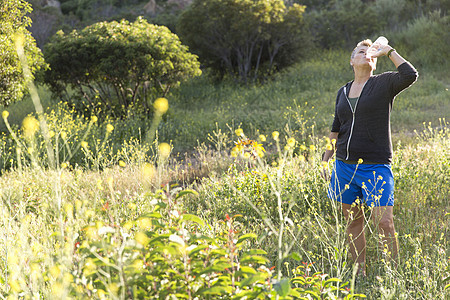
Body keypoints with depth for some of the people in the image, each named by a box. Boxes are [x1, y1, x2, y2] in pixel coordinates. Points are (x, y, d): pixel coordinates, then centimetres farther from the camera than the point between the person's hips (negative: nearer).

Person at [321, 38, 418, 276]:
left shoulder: (384, 83, 1)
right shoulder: (343, 92, 15)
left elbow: (410, 75, -20)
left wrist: (389, 51, -8)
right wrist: (325, 160, 18)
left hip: (375, 166, -5)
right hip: (345, 165, 5)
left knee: (384, 222, -11)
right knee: (353, 220, 8)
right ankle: (359, 272, 16)